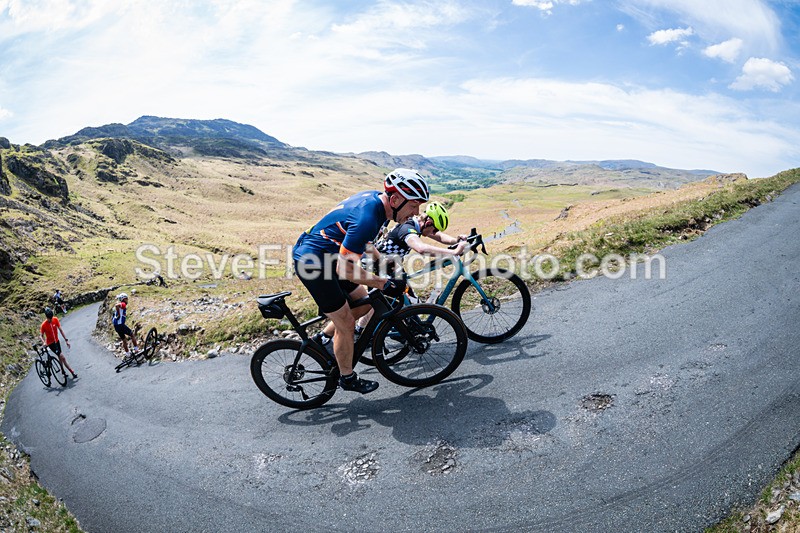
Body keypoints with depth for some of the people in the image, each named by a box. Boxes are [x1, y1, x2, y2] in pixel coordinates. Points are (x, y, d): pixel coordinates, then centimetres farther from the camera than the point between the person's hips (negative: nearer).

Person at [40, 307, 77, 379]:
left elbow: (60, 330, -7)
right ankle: (72, 372, -10)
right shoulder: (44, 325, -21)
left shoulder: (55, 320, -11)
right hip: (50, 343, -5)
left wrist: (66, 340, -10)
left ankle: (63, 372, 33)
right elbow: (41, 335, -11)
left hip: (56, 340, 5)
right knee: (62, 357, -13)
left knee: (60, 357, 16)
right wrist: (44, 342, -31)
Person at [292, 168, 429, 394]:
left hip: (325, 255, 9)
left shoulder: (374, 197, -2)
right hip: (312, 262, -9)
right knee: (346, 323, 1)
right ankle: (347, 378, 22)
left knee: (363, 302, 15)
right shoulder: (367, 218, -31)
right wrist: (384, 283, -25)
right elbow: (345, 268, -29)